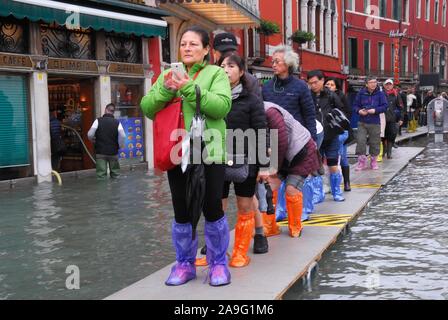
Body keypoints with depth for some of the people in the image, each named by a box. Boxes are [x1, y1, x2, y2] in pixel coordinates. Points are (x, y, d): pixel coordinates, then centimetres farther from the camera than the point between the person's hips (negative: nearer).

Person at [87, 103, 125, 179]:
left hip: (100, 151, -1)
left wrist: (93, 140, 12)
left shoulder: (98, 121, -5)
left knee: (101, 174, 1)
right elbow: (123, 136, -13)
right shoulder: (117, 122, -2)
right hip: (113, 152, 1)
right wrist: (119, 145, 4)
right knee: (115, 173, 13)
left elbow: (90, 134, -10)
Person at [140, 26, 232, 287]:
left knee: (212, 209, 1)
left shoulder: (216, 73, 3)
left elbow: (222, 106, -15)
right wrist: (165, 90, -12)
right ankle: (184, 264, 24)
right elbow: (147, 109, 6)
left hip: (208, 152, -3)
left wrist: (189, 88, -22)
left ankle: (218, 263, 18)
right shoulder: (169, 74, 14)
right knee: (182, 212, 10)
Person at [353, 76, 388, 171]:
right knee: (360, 141, -6)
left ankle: (373, 161, 24)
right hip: (362, 122, 1)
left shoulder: (380, 94, -1)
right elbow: (355, 105, 7)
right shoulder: (361, 93, 2)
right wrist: (359, 111, -13)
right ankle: (362, 161, 6)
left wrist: (375, 110, -17)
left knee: (374, 142, 7)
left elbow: (385, 106, -3)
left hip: (375, 123, 0)